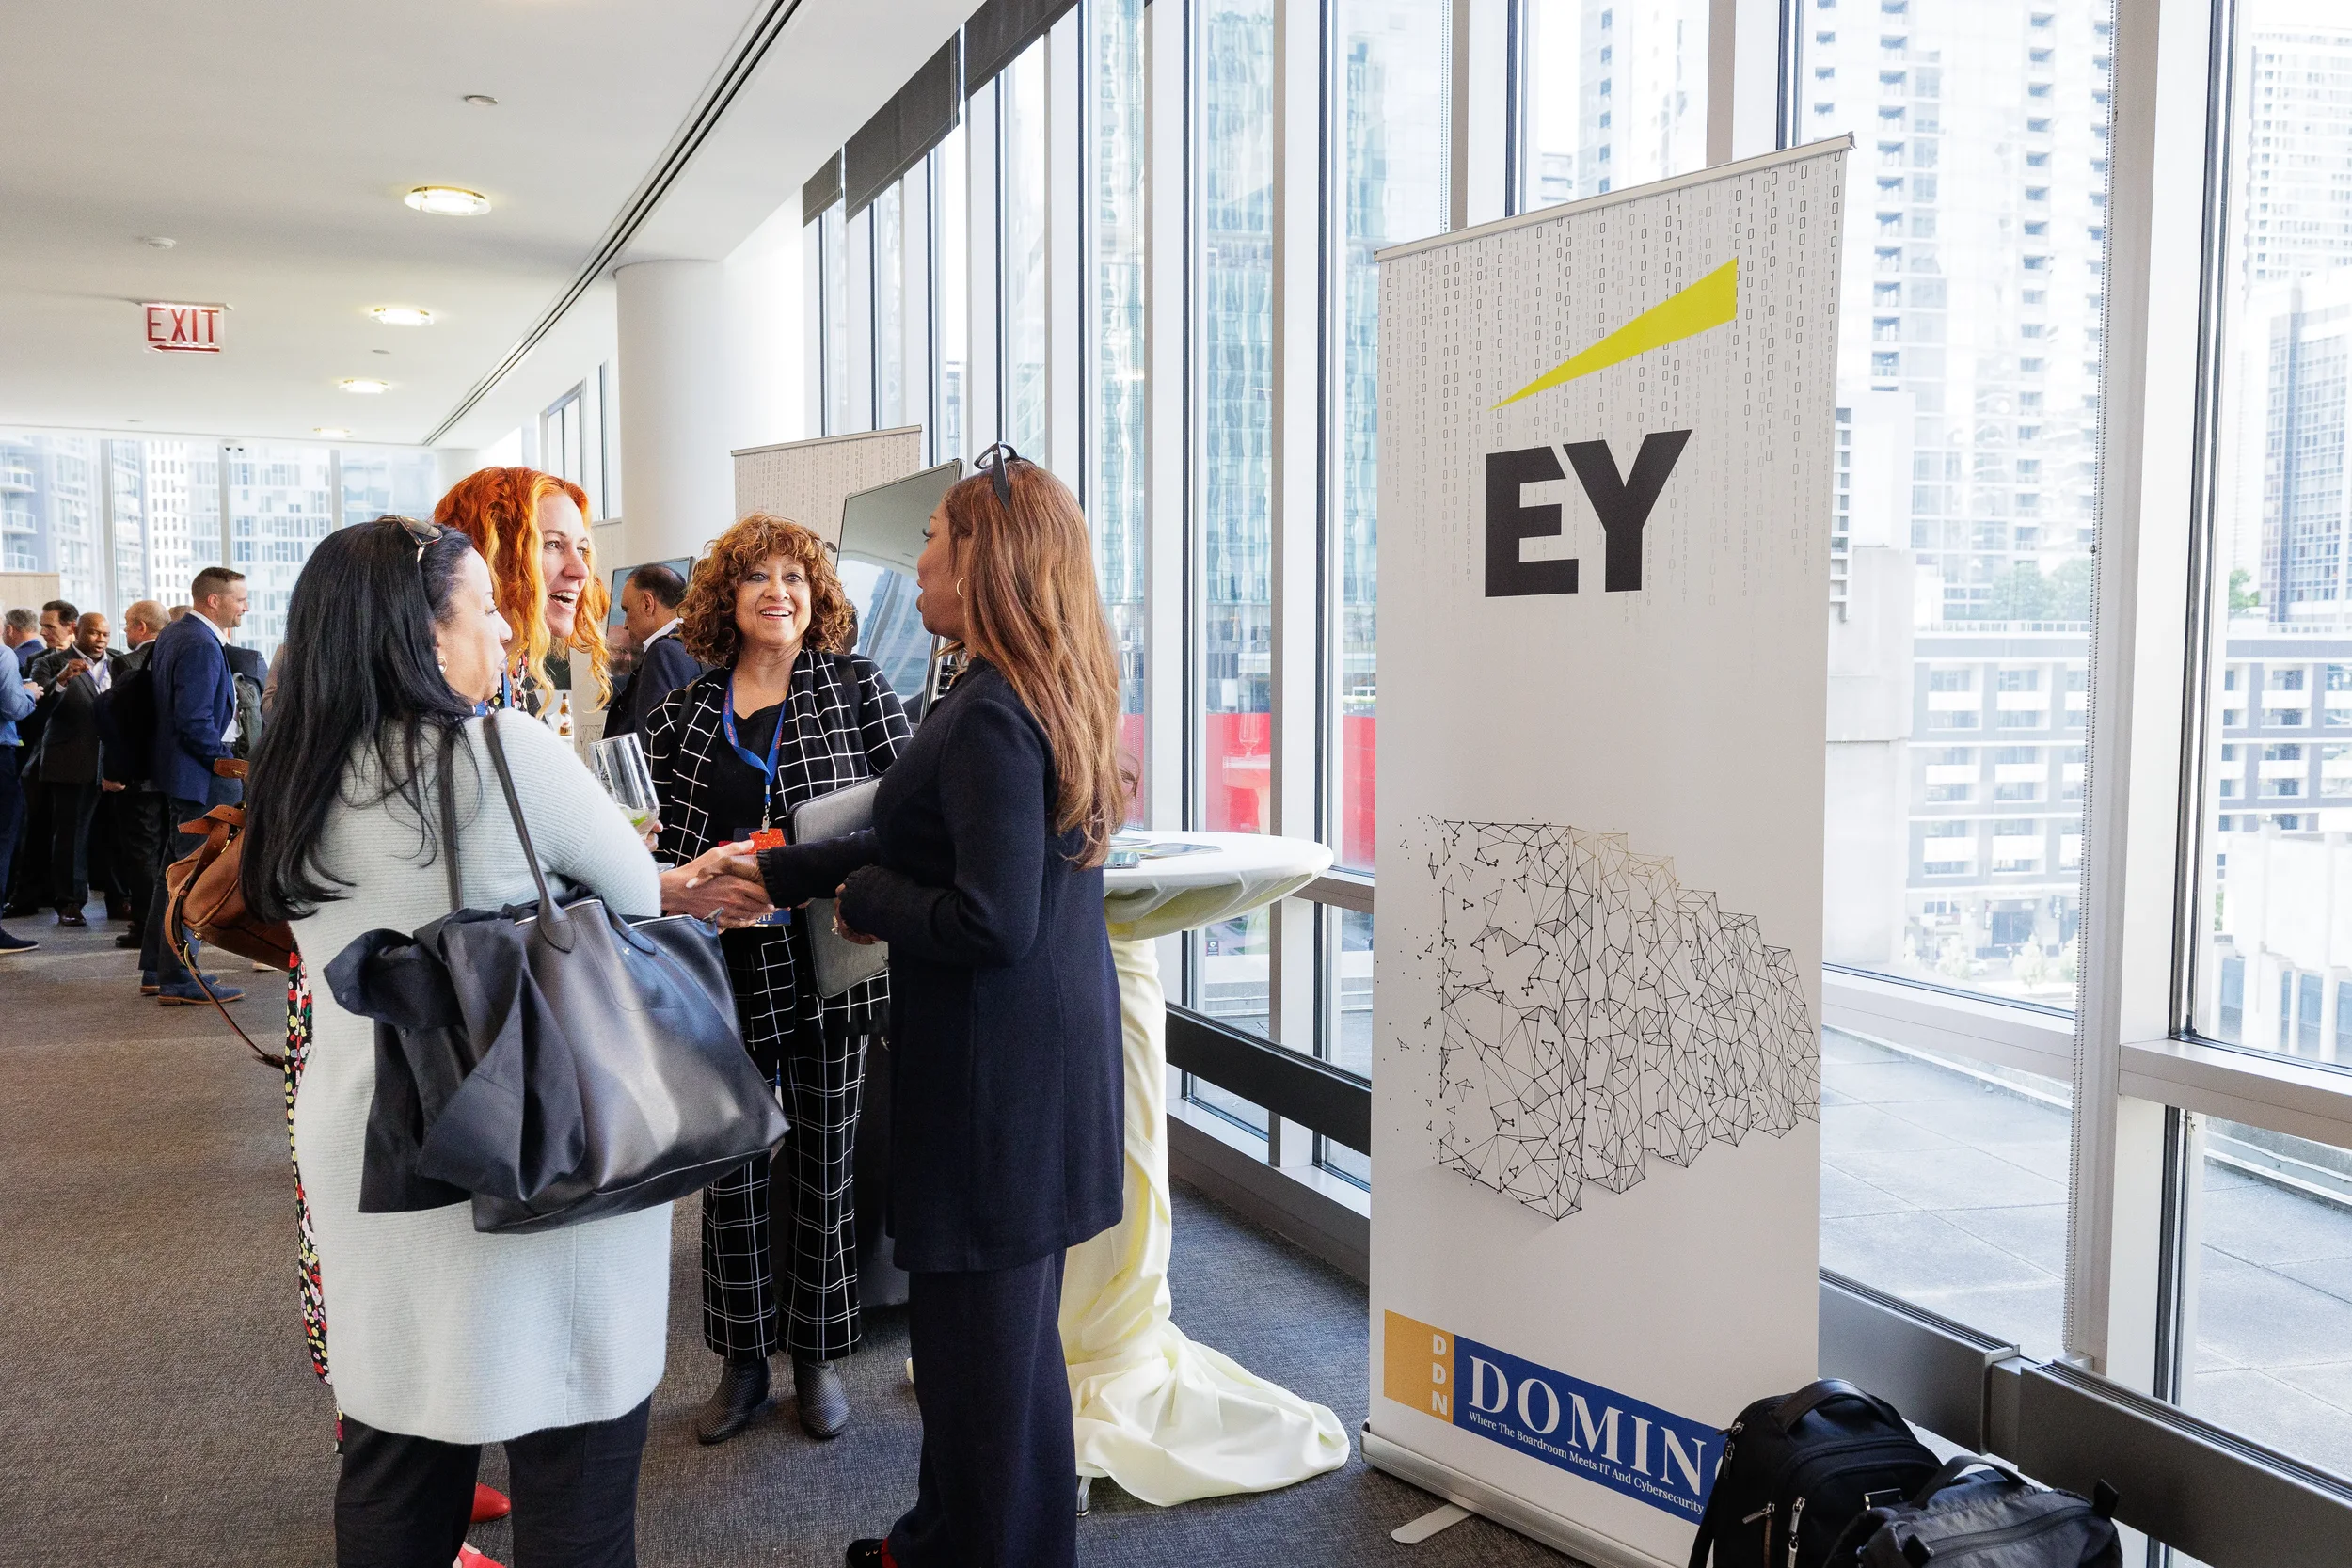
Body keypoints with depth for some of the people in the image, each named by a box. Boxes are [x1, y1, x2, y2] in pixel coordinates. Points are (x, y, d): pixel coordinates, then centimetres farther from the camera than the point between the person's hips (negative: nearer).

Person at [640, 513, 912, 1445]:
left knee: (822, 1165, 9)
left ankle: (817, 1357, 25)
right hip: (725, 971, 2)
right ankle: (742, 1365, 25)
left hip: (828, 961, -2)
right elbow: (658, 848, 10)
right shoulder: (680, 716, 8)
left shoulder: (855, 688, 2)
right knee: (731, 1169, 9)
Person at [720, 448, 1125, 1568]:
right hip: (1050, 1047, 10)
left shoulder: (990, 714, -22)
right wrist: (779, 871, 19)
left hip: (995, 1068, -10)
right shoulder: (1049, 696, 9)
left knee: (982, 1330, 6)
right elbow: (945, 847, 16)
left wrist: (867, 897, -9)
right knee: (979, 1319, 22)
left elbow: (991, 923, -26)